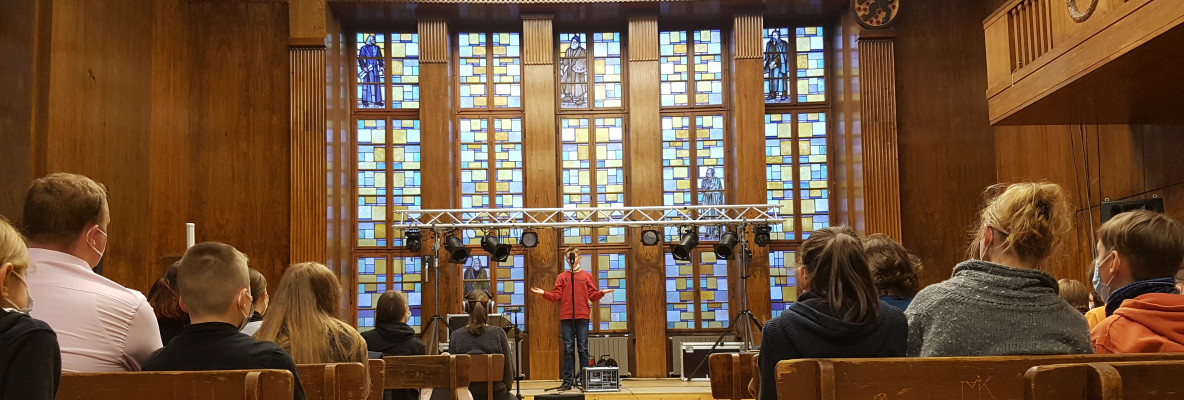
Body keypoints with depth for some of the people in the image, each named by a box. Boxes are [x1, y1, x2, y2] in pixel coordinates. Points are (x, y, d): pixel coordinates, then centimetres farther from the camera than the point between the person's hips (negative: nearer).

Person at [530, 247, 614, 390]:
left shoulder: (587, 276, 10)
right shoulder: (561, 277, 12)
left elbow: (593, 296, 7)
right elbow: (556, 296, 5)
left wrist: (601, 292, -12)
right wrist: (544, 293, -9)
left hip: (582, 317, -1)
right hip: (566, 317, 1)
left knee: (583, 348, 0)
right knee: (568, 349, 2)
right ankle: (567, 380, 3)